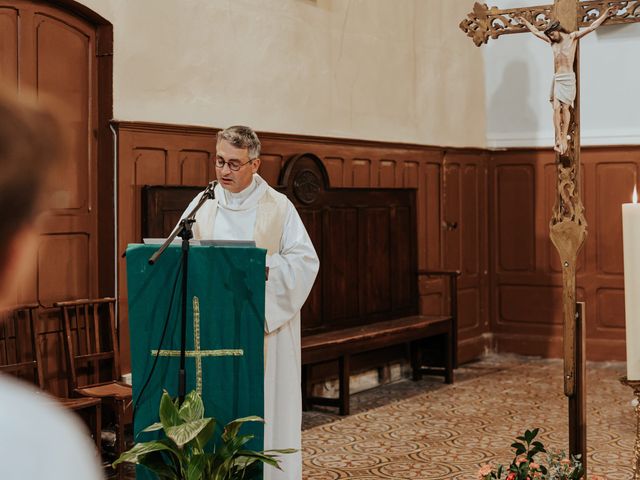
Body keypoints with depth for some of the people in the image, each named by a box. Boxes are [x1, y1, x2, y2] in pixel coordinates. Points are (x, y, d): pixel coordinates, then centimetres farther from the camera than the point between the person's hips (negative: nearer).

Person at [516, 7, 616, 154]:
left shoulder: (572, 37, 3)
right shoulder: (552, 41, 15)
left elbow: (592, 27, 0)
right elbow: (536, 32, 28)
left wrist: (605, 14, -5)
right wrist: (526, 22, 35)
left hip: (568, 77, -4)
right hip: (556, 78, 4)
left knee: (565, 108, -9)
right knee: (556, 108, -8)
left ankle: (564, 138, -9)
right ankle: (559, 139, -12)